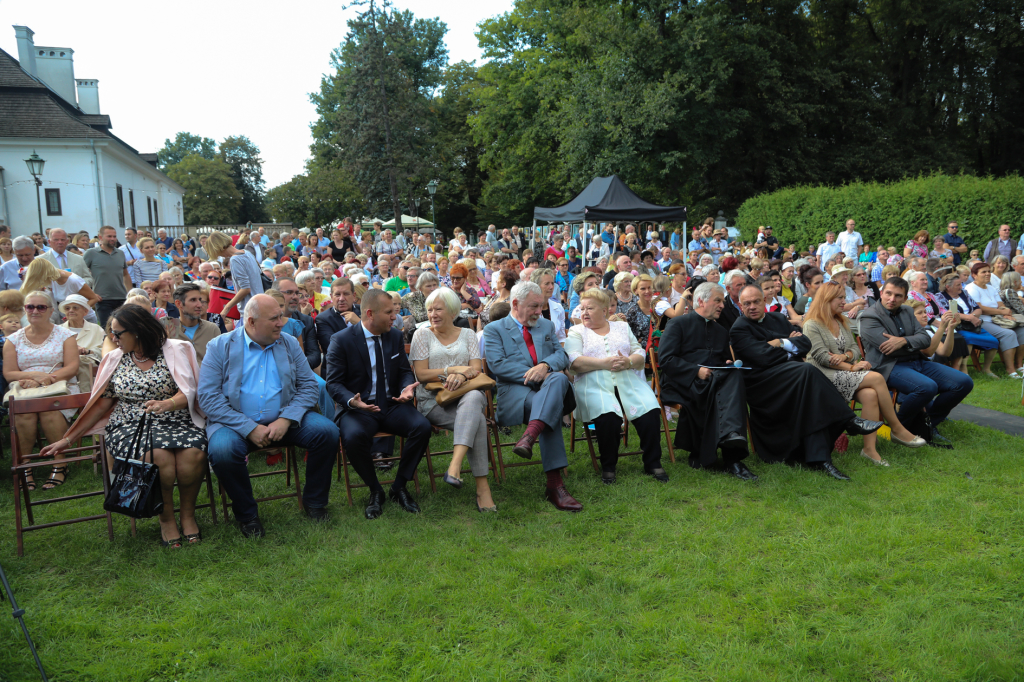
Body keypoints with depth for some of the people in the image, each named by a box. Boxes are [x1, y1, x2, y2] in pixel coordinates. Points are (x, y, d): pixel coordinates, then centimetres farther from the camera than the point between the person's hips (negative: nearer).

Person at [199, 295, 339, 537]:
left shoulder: (289, 344, 9)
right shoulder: (220, 347, -2)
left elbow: (309, 385, 3)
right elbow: (208, 397, -9)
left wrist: (285, 420, -14)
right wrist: (250, 428, -18)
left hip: (285, 420, 3)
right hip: (237, 423, -2)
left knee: (327, 431, -20)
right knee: (222, 450, -33)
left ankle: (314, 501, 1)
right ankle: (247, 515, -7)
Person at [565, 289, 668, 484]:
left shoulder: (622, 327, 23)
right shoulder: (576, 332, 14)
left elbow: (641, 355, 13)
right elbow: (574, 363, -4)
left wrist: (628, 362, -10)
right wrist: (605, 363, -13)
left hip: (629, 382, 3)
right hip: (594, 385, -2)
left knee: (650, 411, -25)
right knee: (607, 415, -33)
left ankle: (652, 463, -8)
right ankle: (608, 466, -12)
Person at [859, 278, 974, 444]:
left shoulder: (908, 312, 19)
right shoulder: (869, 317, -3)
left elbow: (925, 339, 5)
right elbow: (888, 348, -14)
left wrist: (904, 341, -16)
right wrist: (915, 345, 1)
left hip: (917, 362, 8)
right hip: (890, 366, -8)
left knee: (964, 382, -6)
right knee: (927, 387, -34)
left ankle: (928, 422, 6)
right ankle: (900, 426, -9)